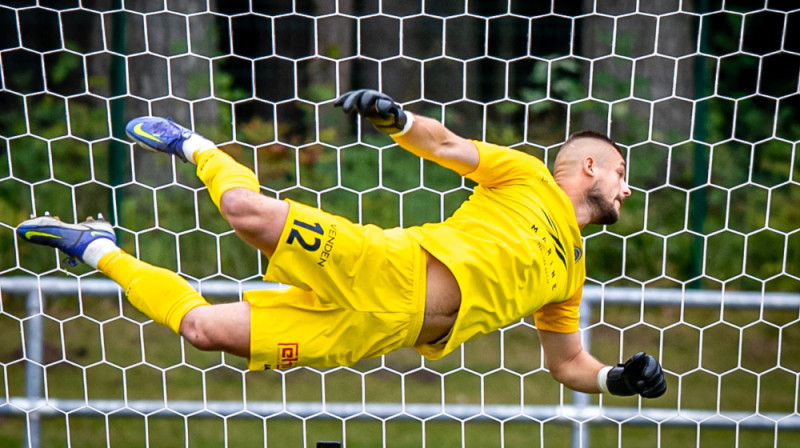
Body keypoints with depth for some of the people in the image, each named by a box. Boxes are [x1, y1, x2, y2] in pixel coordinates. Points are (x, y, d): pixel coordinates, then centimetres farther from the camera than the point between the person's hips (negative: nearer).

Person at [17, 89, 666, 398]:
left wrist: (619, 379, 13)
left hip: (391, 330, 2)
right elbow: (444, 143, 1)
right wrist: (396, 117, -19)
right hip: (391, 268, -2)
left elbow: (568, 364, 30)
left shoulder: (570, 273, 26)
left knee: (206, 329, -9)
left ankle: (99, 249, 13)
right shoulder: (527, 176, 12)